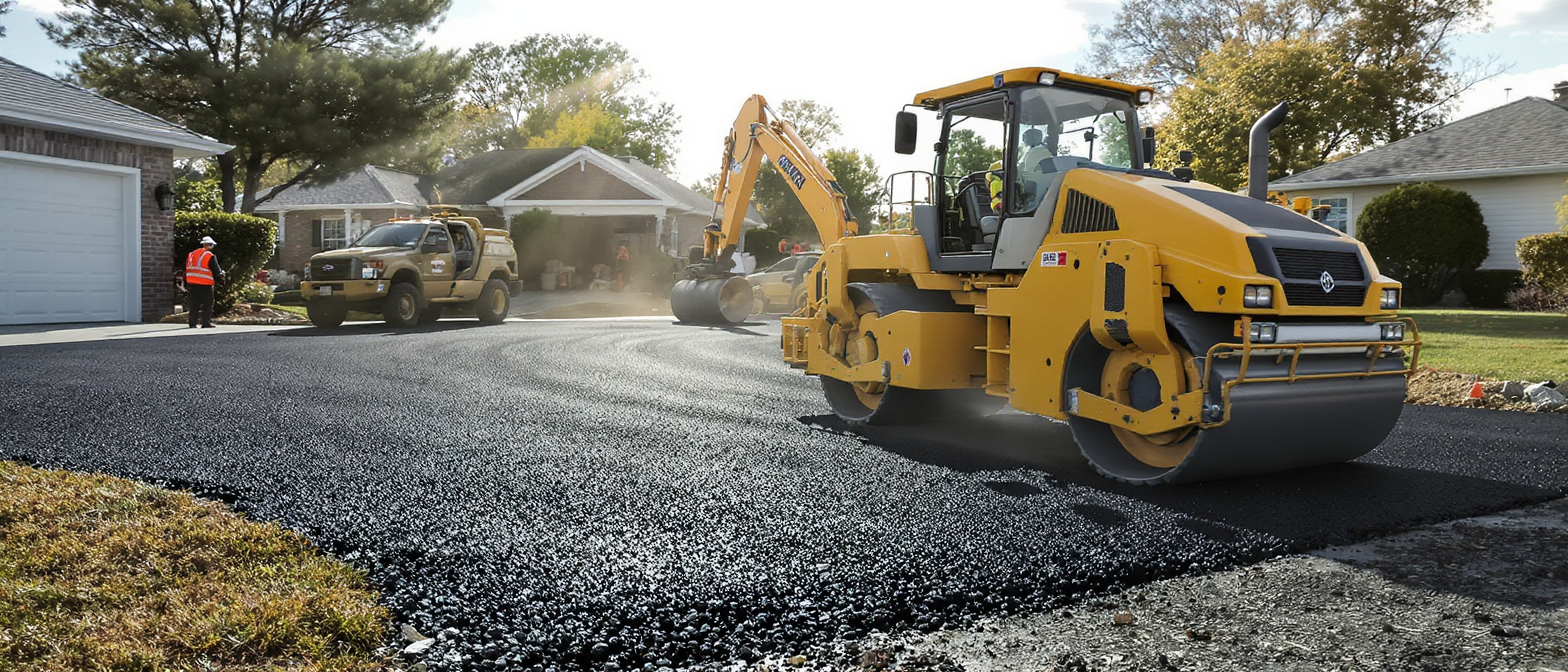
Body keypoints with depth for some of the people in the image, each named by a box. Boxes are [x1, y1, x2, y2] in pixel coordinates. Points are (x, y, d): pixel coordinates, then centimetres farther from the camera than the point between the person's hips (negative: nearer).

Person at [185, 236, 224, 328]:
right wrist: (221, 273, 15)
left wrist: (186, 286, 18)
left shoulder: (191, 254, 11)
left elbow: (187, 269, 13)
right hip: (205, 285, -6)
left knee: (194, 304, 12)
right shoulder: (210, 256, -8)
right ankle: (206, 323, -5)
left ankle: (192, 323, 12)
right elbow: (216, 272, -8)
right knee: (207, 304, 1)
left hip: (191, 284, 6)